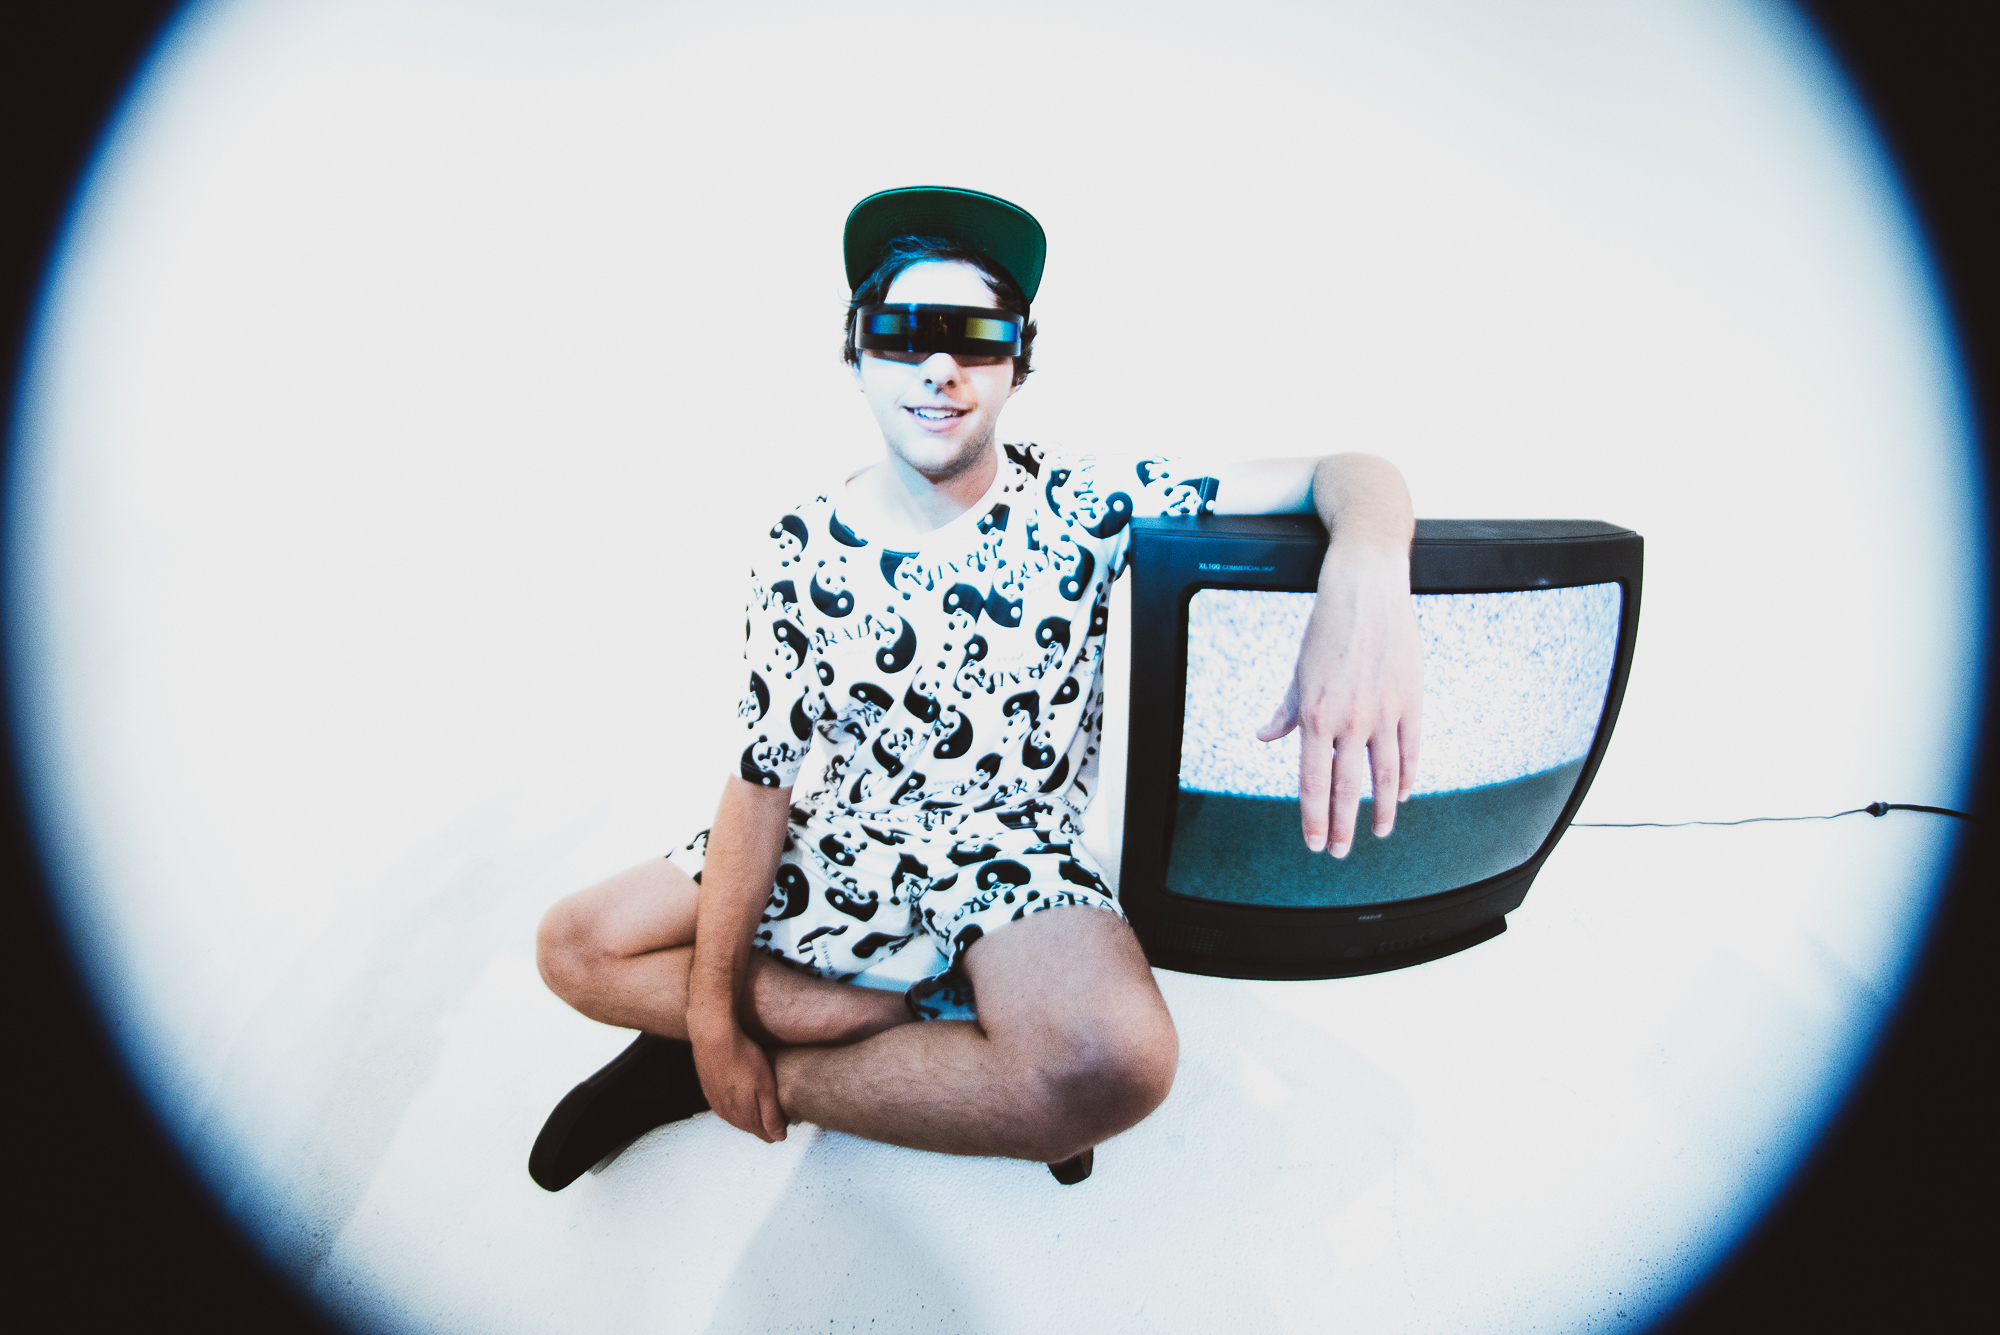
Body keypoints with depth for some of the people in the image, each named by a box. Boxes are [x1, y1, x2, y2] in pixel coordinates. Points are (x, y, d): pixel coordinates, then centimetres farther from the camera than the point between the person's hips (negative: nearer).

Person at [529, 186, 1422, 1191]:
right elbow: (761, 780, -6)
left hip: (1013, 856, -2)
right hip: (837, 848, 3)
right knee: (575, 947, -7)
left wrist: (1365, 585, -39)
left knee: (1116, 1060, -33)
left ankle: (784, 1075, -8)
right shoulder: (805, 551, -5)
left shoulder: (1084, 504, -11)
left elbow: (1348, 475, -13)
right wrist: (713, 1009, -12)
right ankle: (950, 1044, -9)